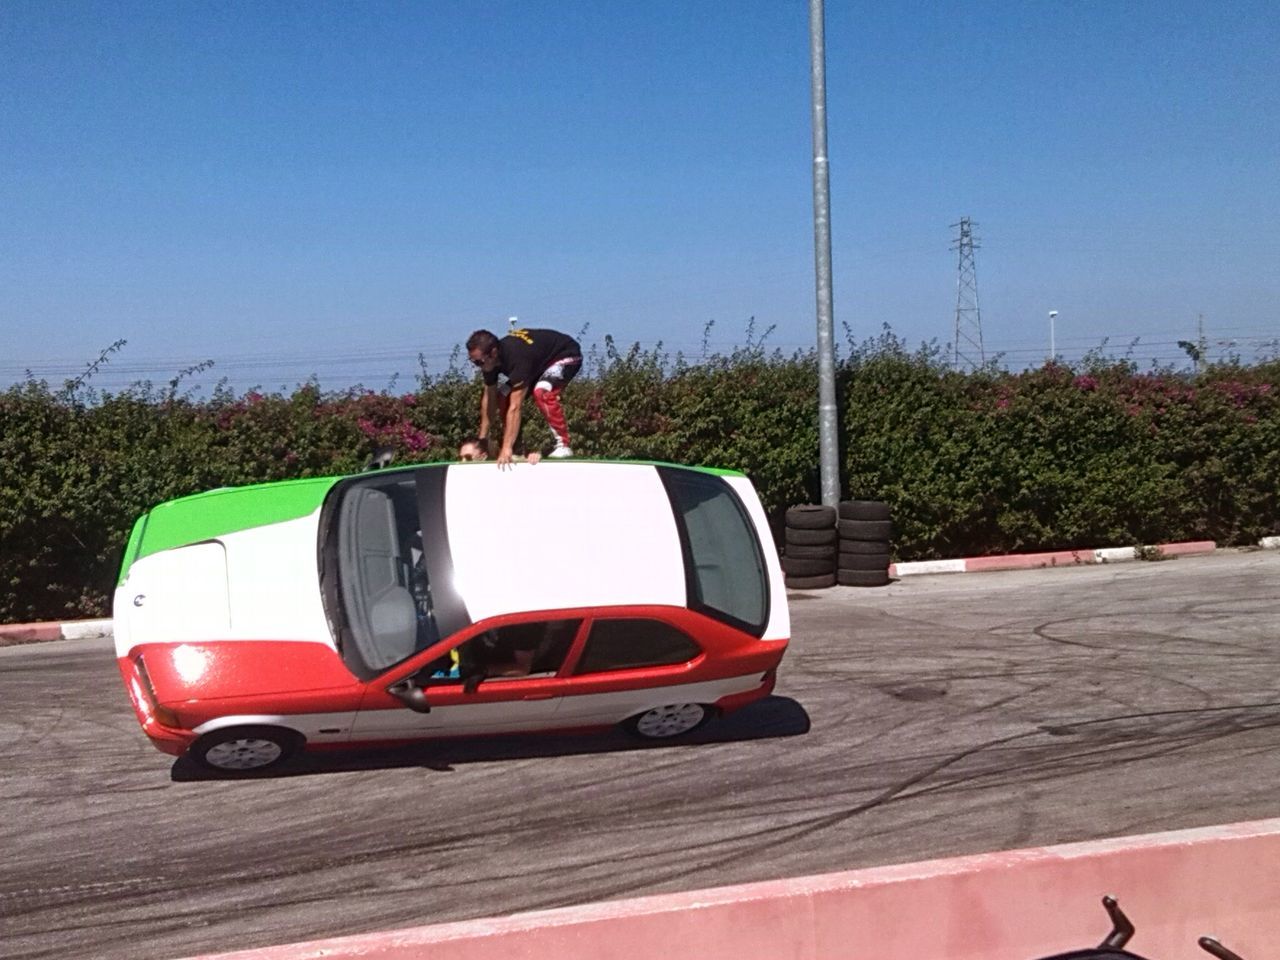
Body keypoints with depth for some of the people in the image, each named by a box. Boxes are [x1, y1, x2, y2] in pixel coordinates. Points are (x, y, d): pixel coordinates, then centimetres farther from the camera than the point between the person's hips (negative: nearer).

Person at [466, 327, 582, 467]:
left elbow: (515, 408, -41)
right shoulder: (490, 360, -16)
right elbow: (489, 398, -6)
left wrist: (506, 448, -42)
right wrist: (482, 440, -4)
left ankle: (563, 446, -26)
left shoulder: (517, 358, -40)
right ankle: (514, 450, 8)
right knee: (504, 398, -1)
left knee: (542, 392, -35)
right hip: (541, 359, 9)